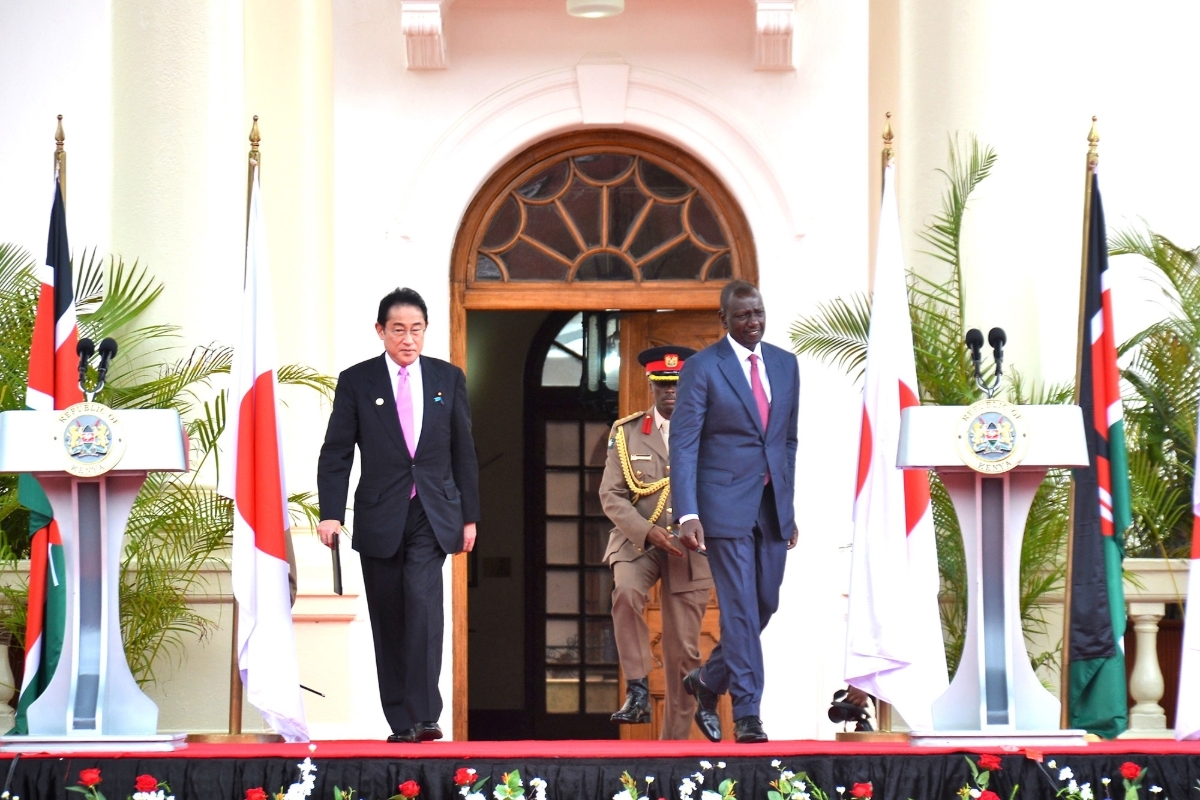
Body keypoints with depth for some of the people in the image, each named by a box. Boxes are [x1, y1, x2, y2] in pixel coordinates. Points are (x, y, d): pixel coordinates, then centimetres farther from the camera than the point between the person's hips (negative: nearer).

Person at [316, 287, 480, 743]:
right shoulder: (356, 381, 2)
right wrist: (331, 513, -10)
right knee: (389, 622, 4)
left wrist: (469, 516, 8)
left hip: (433, 516, 0)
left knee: (423, 601, -20)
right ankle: (401, 722, 12)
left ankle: (424, 715, -22)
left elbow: (463, 452, 11)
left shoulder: (448, 379, 7)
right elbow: (336, 453, 0)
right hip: (379, 517, 1)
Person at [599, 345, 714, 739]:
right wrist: (648, 531, -16)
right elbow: (611, 495, -1)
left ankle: (676, 740, 11)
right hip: (637, 542, 0)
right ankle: (637, 691, -24)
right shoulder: (626, 433, 4)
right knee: (626, 591, -33)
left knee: (683, 651, 1)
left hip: (690, 549, 0)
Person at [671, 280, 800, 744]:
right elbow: (683, 444, -7)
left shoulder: (785, 364, 11)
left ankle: (708, 681, 29)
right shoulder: (702, 368, -5)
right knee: (739, 609, -7)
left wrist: (789, 506, 14)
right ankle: (747, 714, -2)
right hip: (725, 505, -5)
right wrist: (687, 515, -16)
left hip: (772, 506, 5)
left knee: (765, 606, 8)